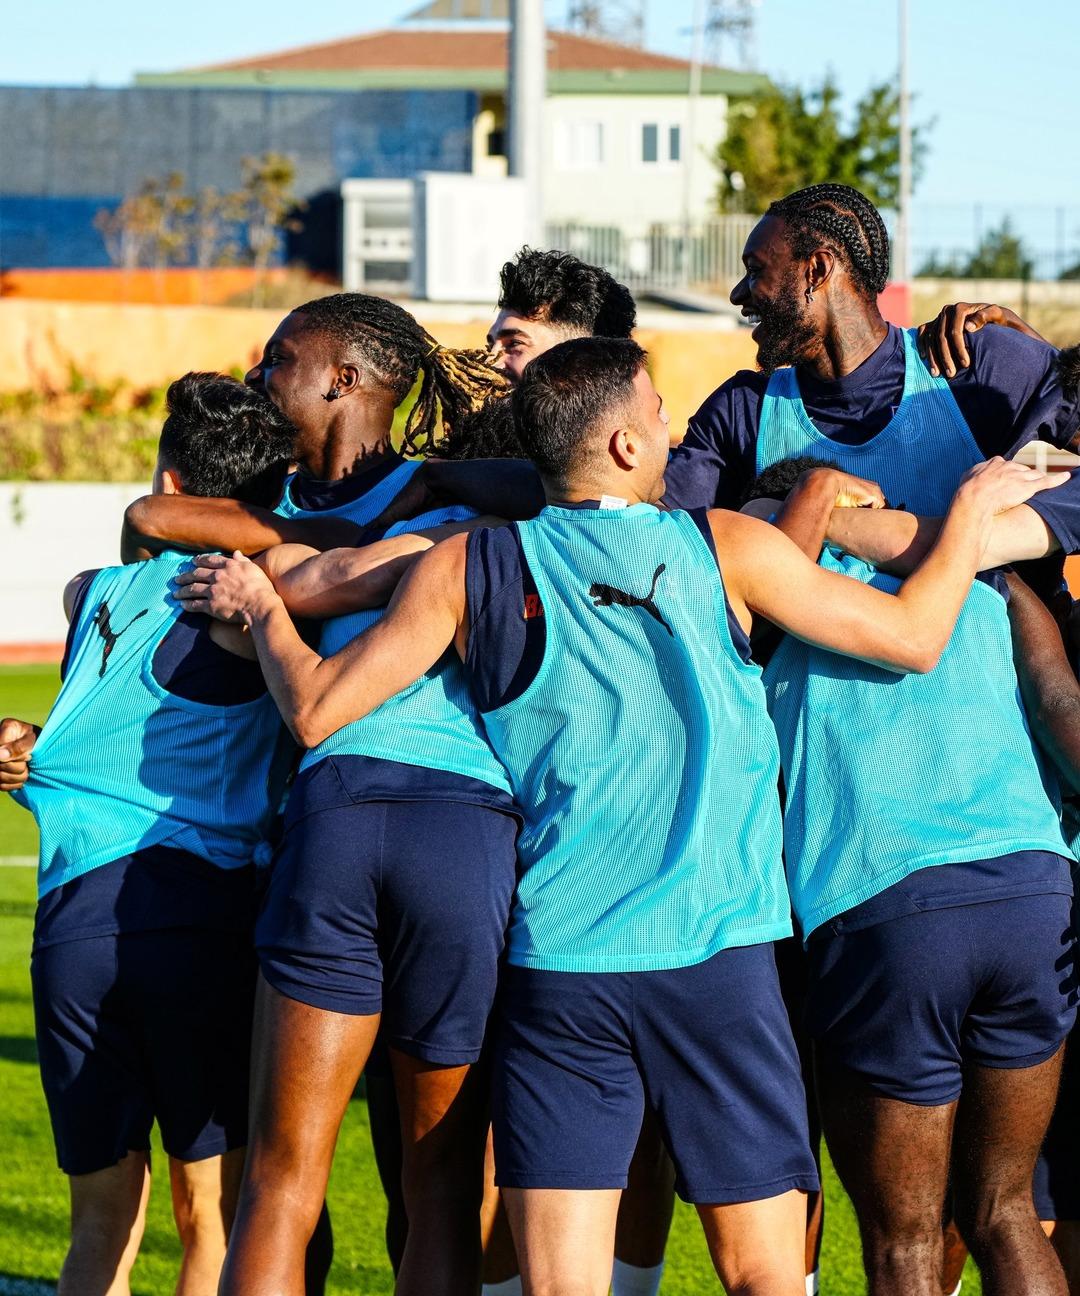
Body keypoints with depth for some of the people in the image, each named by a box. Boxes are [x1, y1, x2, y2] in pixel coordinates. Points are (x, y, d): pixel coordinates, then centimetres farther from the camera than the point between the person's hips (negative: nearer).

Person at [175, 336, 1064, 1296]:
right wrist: (976, 501, 21)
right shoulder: (725, 548, -1)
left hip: (557, 965, 1)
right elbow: (914, 638, 6)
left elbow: (316, 710, 2)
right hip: (719, 955, -1)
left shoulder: (468, 569, 1)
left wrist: (259, 607, 22)